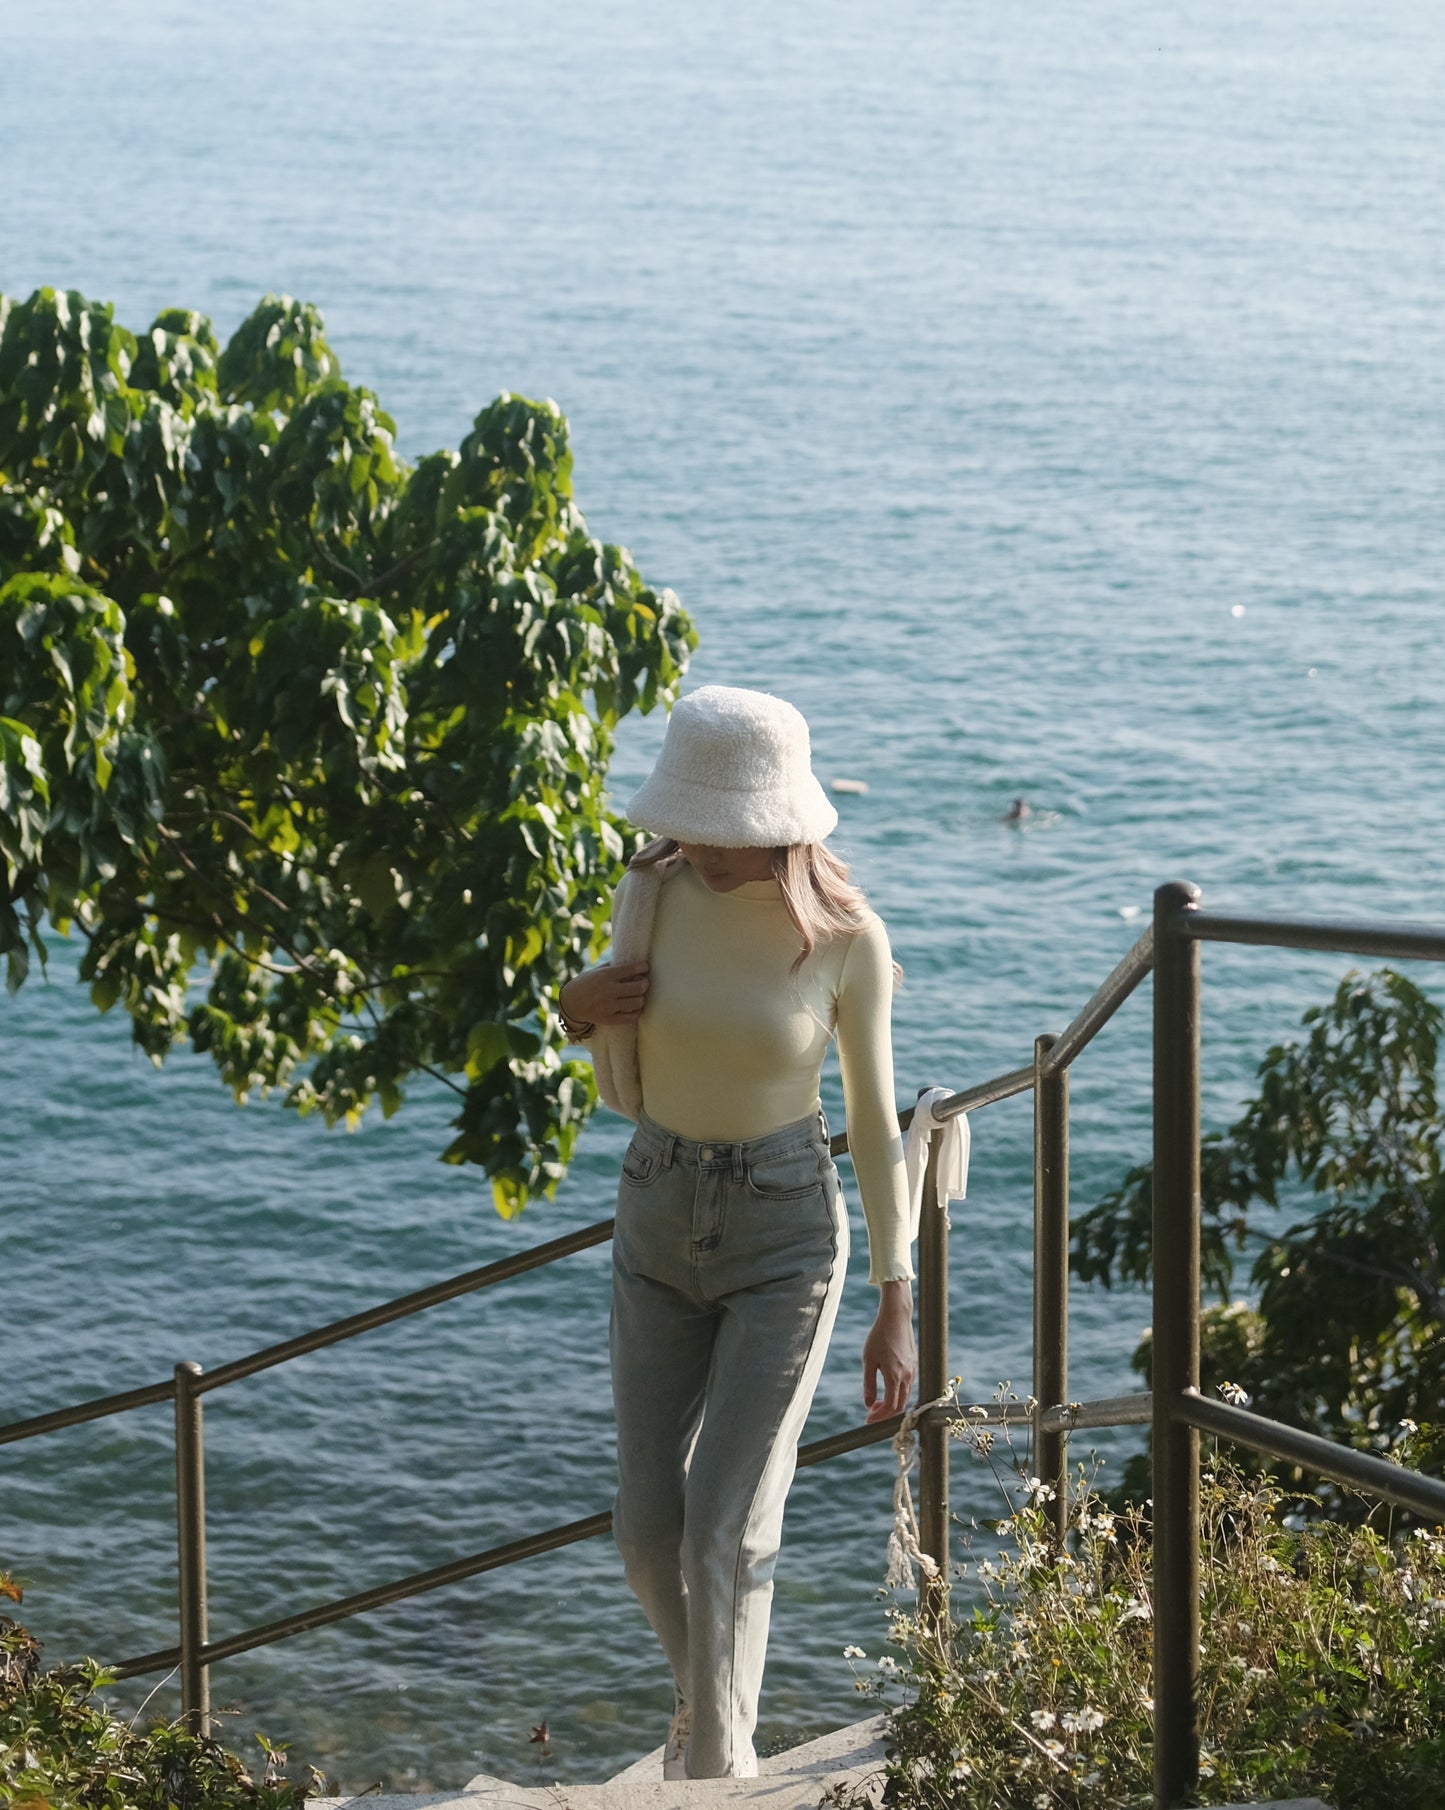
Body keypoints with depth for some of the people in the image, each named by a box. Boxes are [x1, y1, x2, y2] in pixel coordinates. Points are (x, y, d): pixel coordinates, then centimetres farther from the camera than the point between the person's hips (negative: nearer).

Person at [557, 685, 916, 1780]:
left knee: (727, 1532, -10)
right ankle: (711, 1699, 38)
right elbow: (627, 1090, 5)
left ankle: (717, 1770, 5)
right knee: (648, 1526, 9)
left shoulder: (847, 938, -15)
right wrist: (580, 1011, -17)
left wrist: (897, 1305, -6)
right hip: (658, 1216, 4)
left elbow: (876, 1121, -6)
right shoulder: (651, 895, -7)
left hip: (786, 1235, -4)